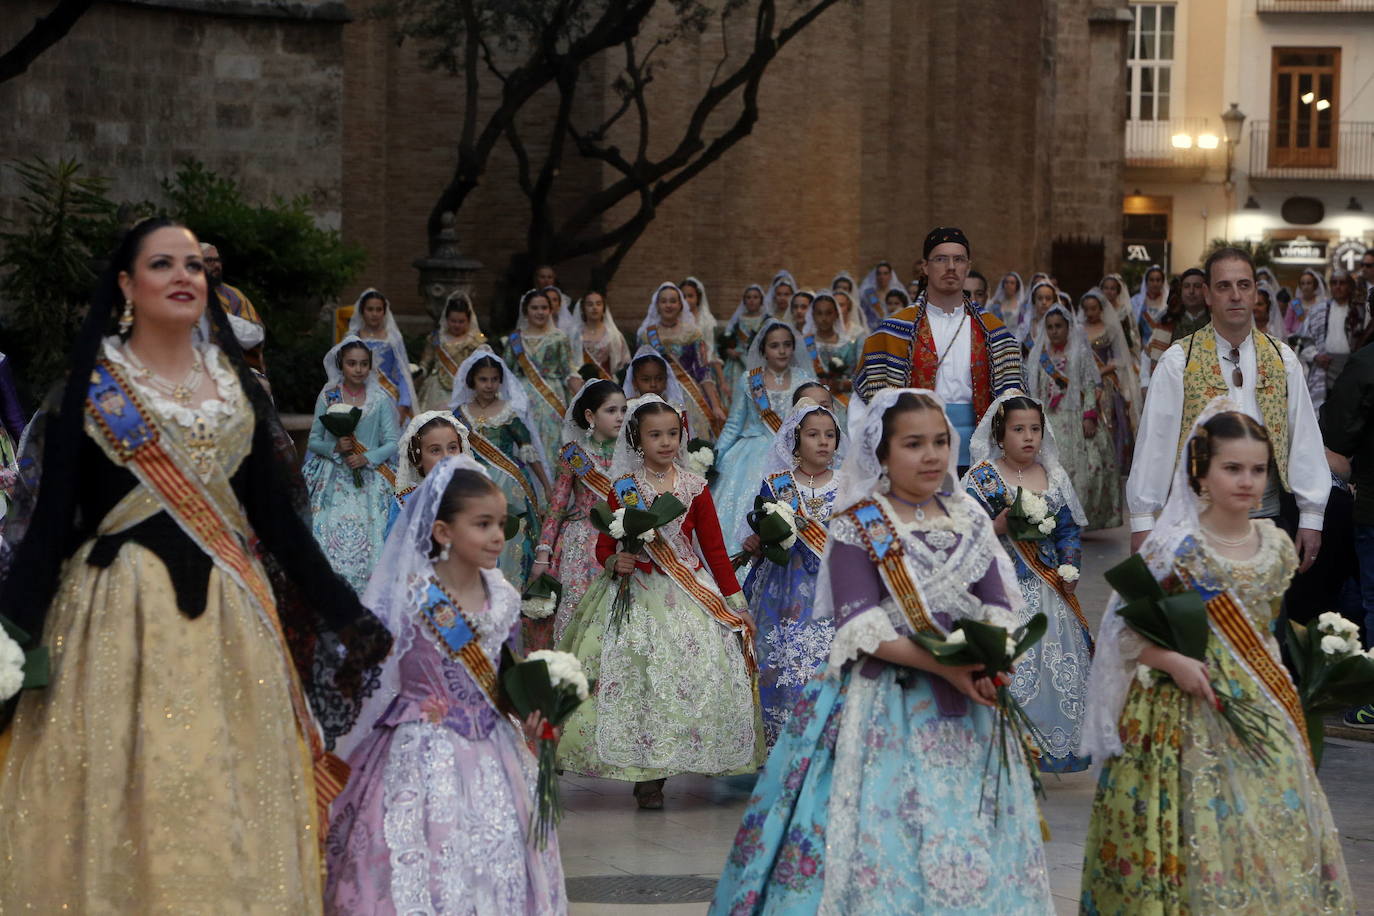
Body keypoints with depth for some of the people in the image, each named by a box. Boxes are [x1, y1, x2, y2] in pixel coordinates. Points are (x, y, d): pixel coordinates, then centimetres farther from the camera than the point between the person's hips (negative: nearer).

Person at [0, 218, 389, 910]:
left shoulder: (238, 386, 12)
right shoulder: (91, 385, 1)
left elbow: (276, 512, 12)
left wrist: (347, 616, 9)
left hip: (229, 614, 3)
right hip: (121, 612, -3)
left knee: (234, 796, 2)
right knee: (124, 792, -4)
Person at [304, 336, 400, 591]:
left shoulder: (380, 400, 4)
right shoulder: (327, 397, 5)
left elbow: (392, 443, 2)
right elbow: (314, 440, 8)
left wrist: (367, 457, -14)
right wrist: (335, 447, -12)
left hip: (370, 481, 0)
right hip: (333, 481, 0)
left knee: (367, 543, -11)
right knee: (330, 539, -13)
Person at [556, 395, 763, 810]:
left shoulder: (694, 488, 4)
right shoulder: (623, 488, 1)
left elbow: (715, 548, 6)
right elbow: (604, 546, 5)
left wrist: (736, 602, 5)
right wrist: (615, 562, -18)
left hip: (689, 595, 1)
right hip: (636, 595, -1)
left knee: (700, 674, -9)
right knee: (636, 679, -7)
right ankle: (647, 775, 1)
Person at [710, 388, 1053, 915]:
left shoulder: (968, 519, 9)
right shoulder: (857, 528, -5)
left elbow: (999, 607, 5)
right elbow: (862, 629, -13)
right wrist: (944, 666, -23)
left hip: (966, 705, 4)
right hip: (885, 704, -4)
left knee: (970, 848, 4)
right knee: (887, 832, -7)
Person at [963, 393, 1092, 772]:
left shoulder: (1054, 477, 11)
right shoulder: (983, 477, -2)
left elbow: (1069, 530, 15)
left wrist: (1070, 569, 0)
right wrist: (1002, 524, -21)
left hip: (1048, 586, 5)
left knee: (1056, 664, 3)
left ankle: (1052, 747, 13)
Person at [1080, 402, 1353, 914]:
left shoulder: (1276, 545, 5)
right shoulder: (1176, 547, -11)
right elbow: (1123, 625, -10)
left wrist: (1283, 690, 12)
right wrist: (1175, 663, -20)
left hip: (1265, 706, 5)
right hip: (1193, 709, -5)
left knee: (1278, 824, 6)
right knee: (1205, 828, -4)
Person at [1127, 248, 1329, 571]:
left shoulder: (1283, 360, 6)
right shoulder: (1178, 362, -3)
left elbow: (1305, 438, 7)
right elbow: (1154, 441, -3)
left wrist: (1311, 517, 5)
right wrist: (1143, 521, -5)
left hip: (1266, 516, 3)